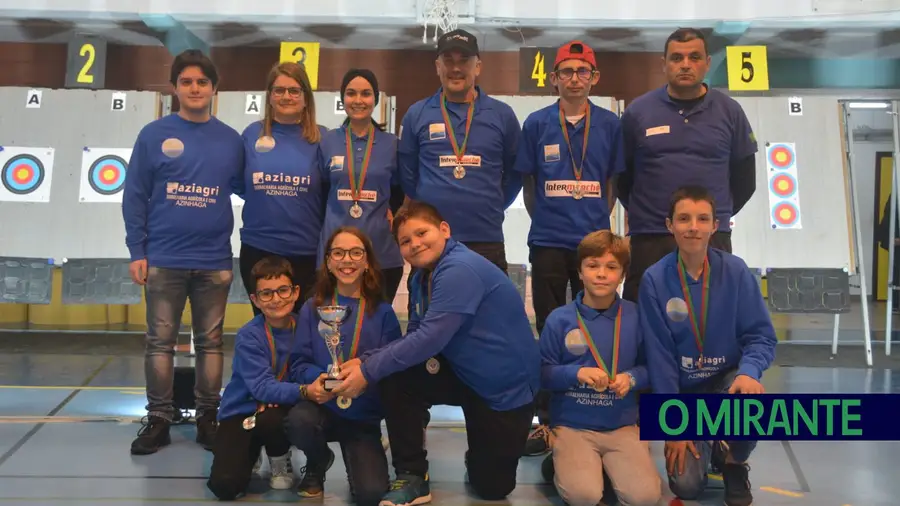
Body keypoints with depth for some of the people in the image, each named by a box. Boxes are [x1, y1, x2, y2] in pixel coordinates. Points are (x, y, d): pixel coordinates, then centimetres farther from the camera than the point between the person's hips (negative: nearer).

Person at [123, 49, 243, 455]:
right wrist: (136, 251, -4)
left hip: (214, 261, 1)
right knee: (160, 341, 6)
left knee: (210, 342, 8)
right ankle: (158, 418, 18)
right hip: (163, 259, -1)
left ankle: (208, 417, 19)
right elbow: (135, 196, 0)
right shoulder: (154, 135, 1)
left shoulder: (231, 140, 6)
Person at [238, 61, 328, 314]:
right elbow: (240, 184, 15)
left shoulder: (321, 137, 0)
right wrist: (265, 198, 0)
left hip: (308, 252, -1)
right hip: (258, 250, 2)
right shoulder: (252, 134, 4)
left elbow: (331, 193, 1)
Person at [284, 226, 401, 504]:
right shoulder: (312, 309, 0)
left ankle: (356, 459, 21)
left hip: (364, 416, -1)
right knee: (298, 419, -35)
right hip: (322, 407, 1)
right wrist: (317, 379, -23)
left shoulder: (383, 312, -2)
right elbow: (301, 364, -1)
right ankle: (318, 463, 4)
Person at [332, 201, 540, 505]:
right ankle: (412, 477, -3)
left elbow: (430, 339, -32)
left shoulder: (460, 270, -27)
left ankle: (515, 438, 33)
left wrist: (368, 372, -26)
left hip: (508, 386, -7)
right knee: (394, 380, -18)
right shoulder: (424, 276, 3)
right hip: (464, 373, 7)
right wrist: (365, 361, -14)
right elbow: (413, 337, 2)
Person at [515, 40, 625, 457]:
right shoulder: (536, 124, 2)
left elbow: (613, 182, 9)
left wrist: (597, 221, 5)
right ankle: (547, 420, 13)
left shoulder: (609, 124, 4)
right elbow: (528, 183, 7)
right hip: (548, 242, 0)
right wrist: (545, 220, 5)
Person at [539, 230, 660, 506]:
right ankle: (563, 463, 10)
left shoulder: (635, 316, -1)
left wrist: (632, 378, -14)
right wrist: (578, 373, -20)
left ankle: (608, 465, 13)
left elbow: (650, 367, 8)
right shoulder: (559, 318, -5)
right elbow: (543, 373, -2)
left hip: (622, 425, 2)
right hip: (572, 425, -2)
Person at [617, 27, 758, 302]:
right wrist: (640, 211, 10)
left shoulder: (729, 111, 3)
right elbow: (620, 172, 8)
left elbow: (744, 177, 12)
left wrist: (716, 215, 12)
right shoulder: (637, 111, 0)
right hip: (648, 239, 0)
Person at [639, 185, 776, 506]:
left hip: (728, 380, 1)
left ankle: (733, 462, 1)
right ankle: (703, 444, 24)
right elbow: (659, 355, -11)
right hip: (682, 389, -1)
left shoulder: (735, 271, -12)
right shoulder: (655, 280, -14)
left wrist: (748, 372, -29)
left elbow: (761, 335, -7)